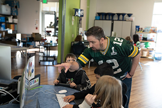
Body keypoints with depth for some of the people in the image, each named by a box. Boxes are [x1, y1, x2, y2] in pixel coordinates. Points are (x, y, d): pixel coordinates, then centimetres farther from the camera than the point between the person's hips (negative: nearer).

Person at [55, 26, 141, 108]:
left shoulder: (120, 44, -35)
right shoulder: (91, 50, -24)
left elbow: (137, 54, -20)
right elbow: (79, 63, -25)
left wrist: (131, 74, -13)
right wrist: (70, 65, -49)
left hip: (124, 78, -3)